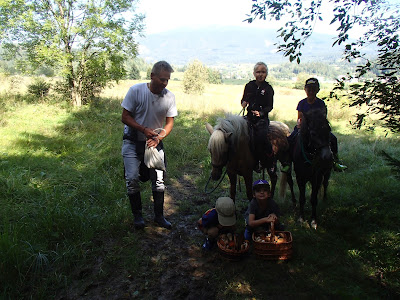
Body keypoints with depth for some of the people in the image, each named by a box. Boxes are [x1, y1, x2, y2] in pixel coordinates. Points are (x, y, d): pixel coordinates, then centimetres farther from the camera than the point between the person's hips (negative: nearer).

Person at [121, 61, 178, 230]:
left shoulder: (169, 97, -9)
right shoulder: (136, 90, -15)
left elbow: (170, 122, 0)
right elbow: (125, 117, -10)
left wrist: (159, 137, -18)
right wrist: (144, 130, -23)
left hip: (155, 143, 2)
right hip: (133, 142, -2)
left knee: (159, 180, 1)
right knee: (132, 179, -5)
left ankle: (159, 216, 19)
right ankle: (137, 215, 15)